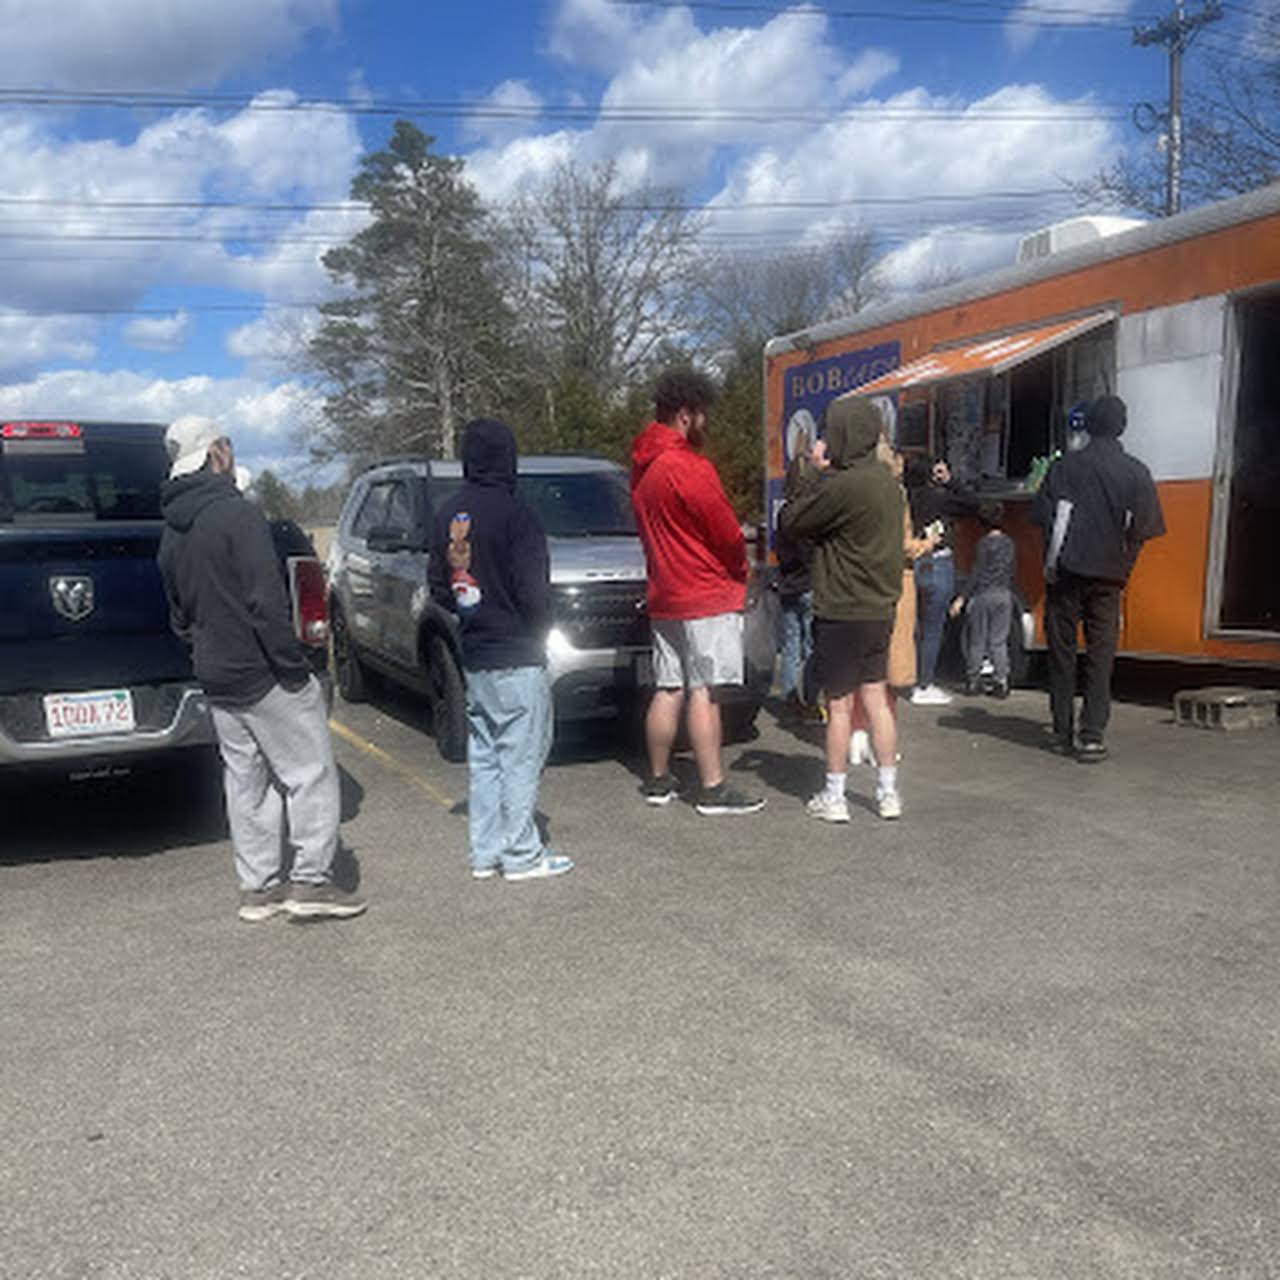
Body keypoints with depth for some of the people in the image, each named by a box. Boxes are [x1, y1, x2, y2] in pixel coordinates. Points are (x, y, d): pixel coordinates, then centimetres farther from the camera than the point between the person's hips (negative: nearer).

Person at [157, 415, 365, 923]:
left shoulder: (171, 534, 13)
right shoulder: (235, 514, -15)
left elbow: (179, 615, 18)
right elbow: (266, 600, -22)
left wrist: (205, 657, 20)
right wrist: (294, 667, -18)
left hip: (217, 678, 9)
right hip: (263, 676, -9)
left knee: (245, 781, 14)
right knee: (311, 774, 0)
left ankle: (258, 886, 19)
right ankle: (310, 879, 0)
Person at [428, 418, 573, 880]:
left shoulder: (448, 514, 7)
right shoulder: (514, 513, -15)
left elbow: (438, 586, 12)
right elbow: (533, 590, -16)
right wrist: (540, 631, 0)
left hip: (473, 656, 7)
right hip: (516, 656, -7)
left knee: (484, 755, 14)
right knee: (521, 756, 1)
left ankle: (486, 852, 20)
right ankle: (523, 855, 7)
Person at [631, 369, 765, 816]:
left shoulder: (643, 466, 11)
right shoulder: (690, 468, -17)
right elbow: (728, 535, -12)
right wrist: (741, 570, 7)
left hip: (664, 596, 9)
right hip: (707, 598, -8)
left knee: (667, 690, 12)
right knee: (704, 693, -5)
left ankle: (658, 780, 19)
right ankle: (713, 790, 0)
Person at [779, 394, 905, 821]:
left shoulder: (845, 486, -21)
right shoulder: (888, 481, 8)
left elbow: (792, 520, -11)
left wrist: (813, 470, -3)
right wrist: (823, 473, 3)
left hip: (842, 613, -8)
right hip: (880, 609, 8)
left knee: (840, 706, 2)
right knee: (876, 699, 13)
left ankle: (834, 797, 11)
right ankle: (889, 793, 19)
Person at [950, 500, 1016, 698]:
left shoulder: (984, 543, -10)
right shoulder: (1008, 543, 6)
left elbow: (978, 575, -13)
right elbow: (1011, 572, 12)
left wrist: (963, 598, -12)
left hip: (983, 594, -5)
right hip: (1004, 595, 5)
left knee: (977, 640, 5)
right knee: (999, 641, 8)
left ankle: (973, 680, 10)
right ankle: (1001, 682, 6)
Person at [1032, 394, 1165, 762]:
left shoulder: (1066, 465, -2)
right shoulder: (1136, 472, 1)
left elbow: (1044, 514, -8)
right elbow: (1145, 528, -2)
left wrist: (1051, 561, 4)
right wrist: (1123, 564, 11)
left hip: (1066, 570, 0)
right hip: (1109, 577, 1)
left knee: (1062, 652, 8)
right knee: (1101, 656, 5)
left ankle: (1062, 733, 11)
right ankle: (1092, 736, 0)